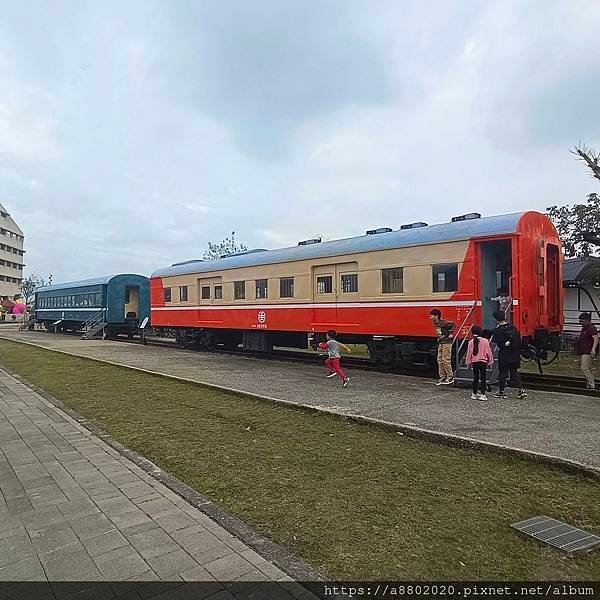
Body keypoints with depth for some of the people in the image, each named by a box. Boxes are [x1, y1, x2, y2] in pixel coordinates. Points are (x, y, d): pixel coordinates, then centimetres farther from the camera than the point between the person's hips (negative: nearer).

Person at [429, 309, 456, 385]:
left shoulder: (443, 323, -17)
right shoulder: (435, 323, 10)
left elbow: (453, 324, -20)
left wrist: (451, 333, -16)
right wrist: (439, 339, 10)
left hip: (447, 343, -9)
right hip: (440, 343, 9)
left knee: (446, 360, -6)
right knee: (440, 360, 8)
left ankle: (450, 377, 6)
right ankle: (442, 378, 15)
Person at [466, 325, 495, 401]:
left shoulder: (471, 341, -4)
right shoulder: (485, 341, -9)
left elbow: (469, 353, 0)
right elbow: (488, 352, -4)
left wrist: (468, 363, 10)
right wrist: (490, 361, 8)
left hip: (474, 362, 3)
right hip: (483, 362, -3)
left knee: (475, 378, 13)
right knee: (483, 378, 3)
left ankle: (474, 394, 17)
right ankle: (482, 394, 0)